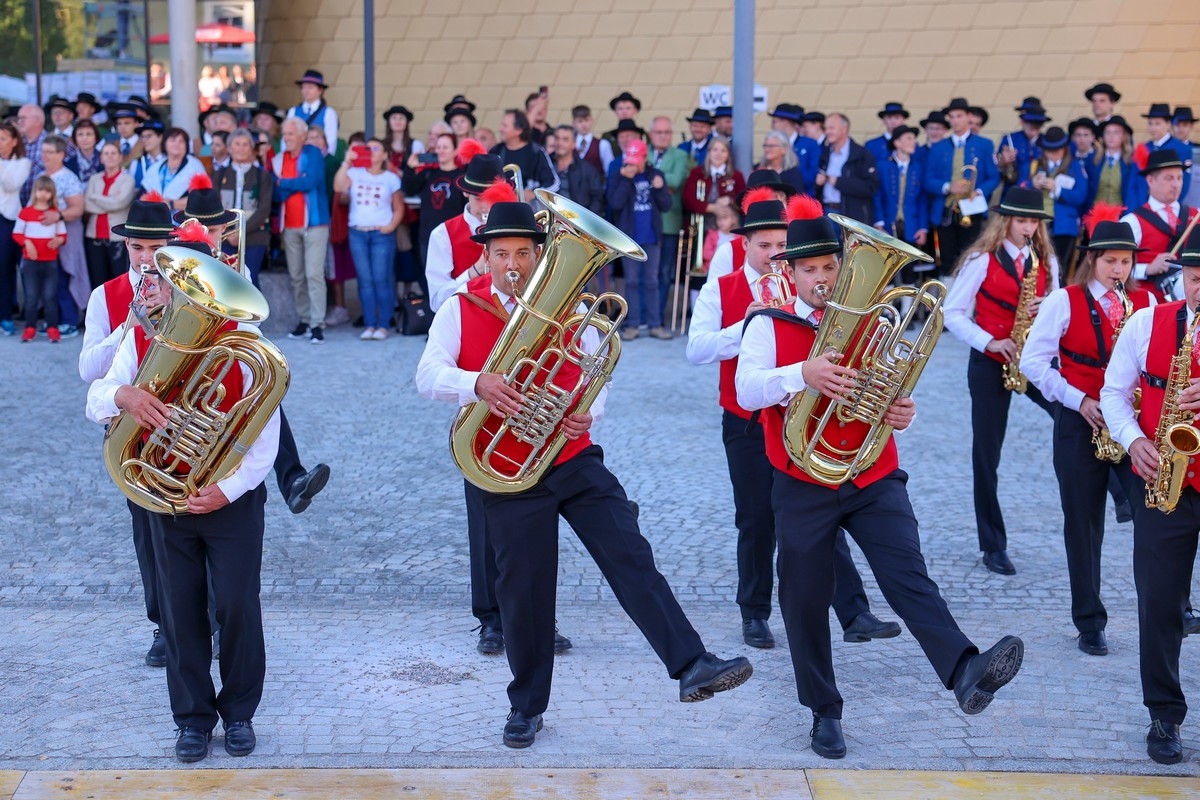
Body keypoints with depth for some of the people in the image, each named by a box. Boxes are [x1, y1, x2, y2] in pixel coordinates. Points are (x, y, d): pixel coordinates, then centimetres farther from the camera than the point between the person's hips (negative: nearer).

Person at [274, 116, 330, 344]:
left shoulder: (313, 154, -1)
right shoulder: (278, 160, 10)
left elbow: (310, 182, -15)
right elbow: (277, 193, 2)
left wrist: (283, 183, -4)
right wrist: (297, 184, -14)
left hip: (314, 223, -5)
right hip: (289, 225, 5)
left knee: (314, 274, -10)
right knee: (296, 276, 7)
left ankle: (317, 324, -10)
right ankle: (304, 321, 15)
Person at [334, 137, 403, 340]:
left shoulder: (391, 178, 8)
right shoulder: (355, 173, 10)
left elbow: (399, 208, 10)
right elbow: (338, 187, -9)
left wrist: (391, 226, -6)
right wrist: (346, 163, -9)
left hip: (381, 234, -2)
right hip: (357, 233, 2)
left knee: (381, 280, -6)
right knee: (365, 280, 1)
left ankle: (383, 325, -1)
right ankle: (369, 324, 4)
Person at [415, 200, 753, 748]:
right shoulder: (460, 310, -2)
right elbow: (428, 376, -13)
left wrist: (588, 411, -13)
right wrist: (478, 383, -34)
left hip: (575, 460, 2)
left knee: (631, 557, -8)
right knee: (523, 589, 5)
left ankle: (691, 668, -12)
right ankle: (526, 706, 21)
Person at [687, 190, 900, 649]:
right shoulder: (720, 291, 3)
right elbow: (696, 349, -10)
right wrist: (744, 326, -23)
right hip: (747, 425, -1)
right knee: (756, 521, 3)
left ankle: (854, 615, -7)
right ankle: (755, 616, 17)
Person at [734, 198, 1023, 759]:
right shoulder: (768, 326, 0)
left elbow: (891, 392, 10)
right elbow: (746, 389, -17)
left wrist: (902, 411, -16)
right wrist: (802, 374, -36)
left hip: (874, 481, 1)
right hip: (804, 487, -1)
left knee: (908, 575, -18)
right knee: (805, 600, 5)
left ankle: (965, 674, -36)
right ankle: (825, 713, 21)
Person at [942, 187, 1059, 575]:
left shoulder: (1046, 260, 7)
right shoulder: (983, 260, -5)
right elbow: (952, 312, -7)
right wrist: (989, 342, -17)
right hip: (990, 363, -3)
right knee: (987, 453, 1)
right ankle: (994, 546, 11)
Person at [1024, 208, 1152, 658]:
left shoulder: (1145, 302, 8)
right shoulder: (1065, 301, -2)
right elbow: (1033, 360, -5)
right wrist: (1077, 400, -12)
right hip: (1080, 424, -2)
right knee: (1083, 523, 3)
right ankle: (1089, 622, 13)